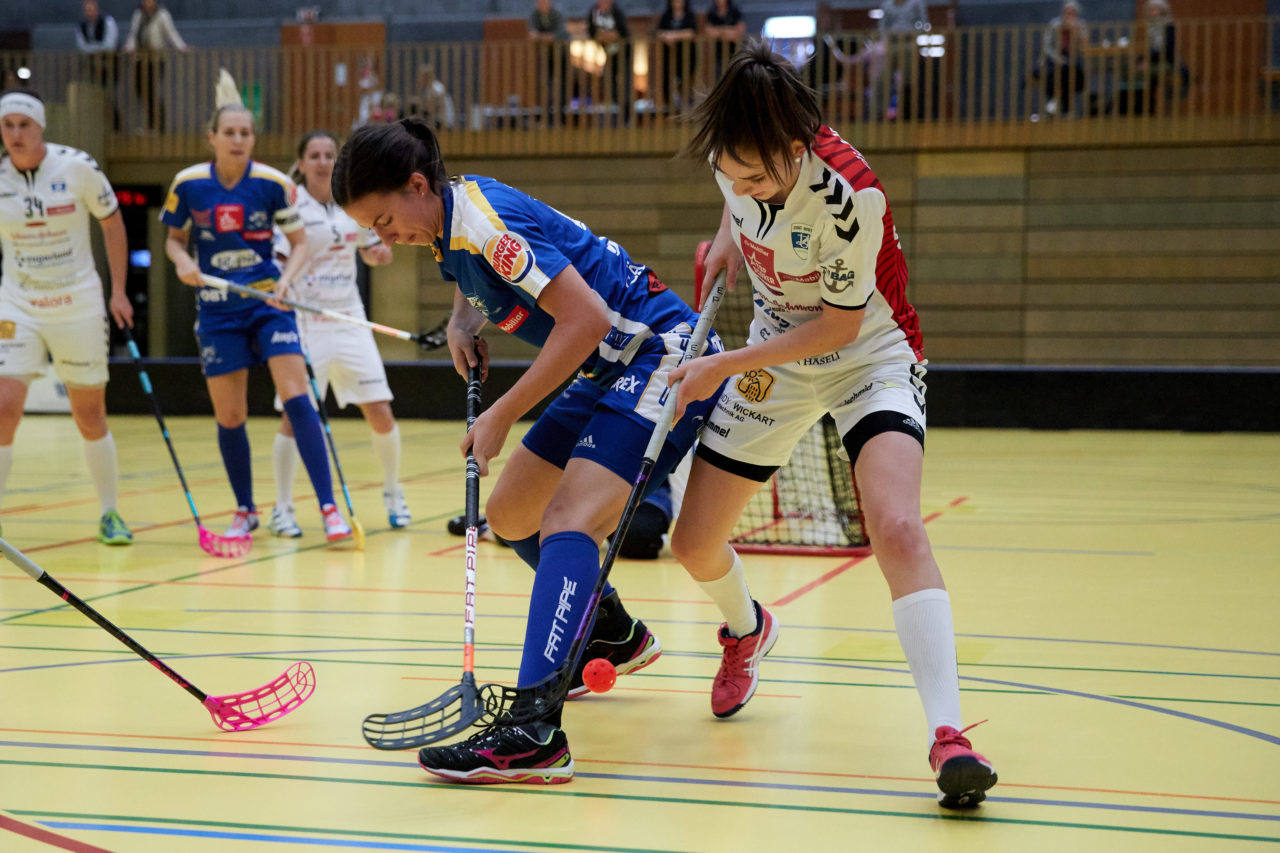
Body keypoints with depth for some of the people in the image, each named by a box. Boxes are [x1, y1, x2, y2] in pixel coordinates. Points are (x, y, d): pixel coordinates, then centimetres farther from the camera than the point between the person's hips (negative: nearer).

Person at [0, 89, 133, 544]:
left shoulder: (77, 167, -10)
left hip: (79, 305, -1)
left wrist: (119, 291, 2)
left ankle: (109, 514, 26)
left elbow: (112, 223, 3)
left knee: (91, 417, 8)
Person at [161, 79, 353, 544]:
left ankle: (329, 507, -12)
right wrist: (182, 261, -12)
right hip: (218, 310, 1)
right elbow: (174, 239, 10)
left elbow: (300, 242, 2)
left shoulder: (272, 184, -7)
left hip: (269, 302, -1)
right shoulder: (188, 184, -4)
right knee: (229, 417, 4)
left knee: (297, 398, -14)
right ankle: (245, 511, 23)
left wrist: (287, 278, -16)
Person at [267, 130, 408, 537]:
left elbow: (371, 252, 19)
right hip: (304, 321, -4)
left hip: (350, 320, 4)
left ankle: (393, 493, 21)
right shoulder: (290, 206, -6)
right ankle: (282, 508, 5)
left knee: (380, 412, 0)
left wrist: (380, 253, -3)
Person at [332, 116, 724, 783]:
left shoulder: (485, 221, -22)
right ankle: (615, 637, 37)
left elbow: (586, 318, -27)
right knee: (510, 515, 15)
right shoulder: (450, 217, 6)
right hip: (607, 373, 10)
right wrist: (461, 323, 7)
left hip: (660, 355, -10)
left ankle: (534, 733, -37)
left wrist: (503, 415, -22)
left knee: (568, 521, -26)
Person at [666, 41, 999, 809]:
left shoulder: (851, 195, -33)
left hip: (870, 354, -5)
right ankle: (747, 630, 41)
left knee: (896, 526, -31)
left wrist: (723, 367, -22)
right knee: (695, 544, 5)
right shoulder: (736, 155, -15)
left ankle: (948, 735, -33)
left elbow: (838, 325, -22)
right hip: (776, 356, 5)